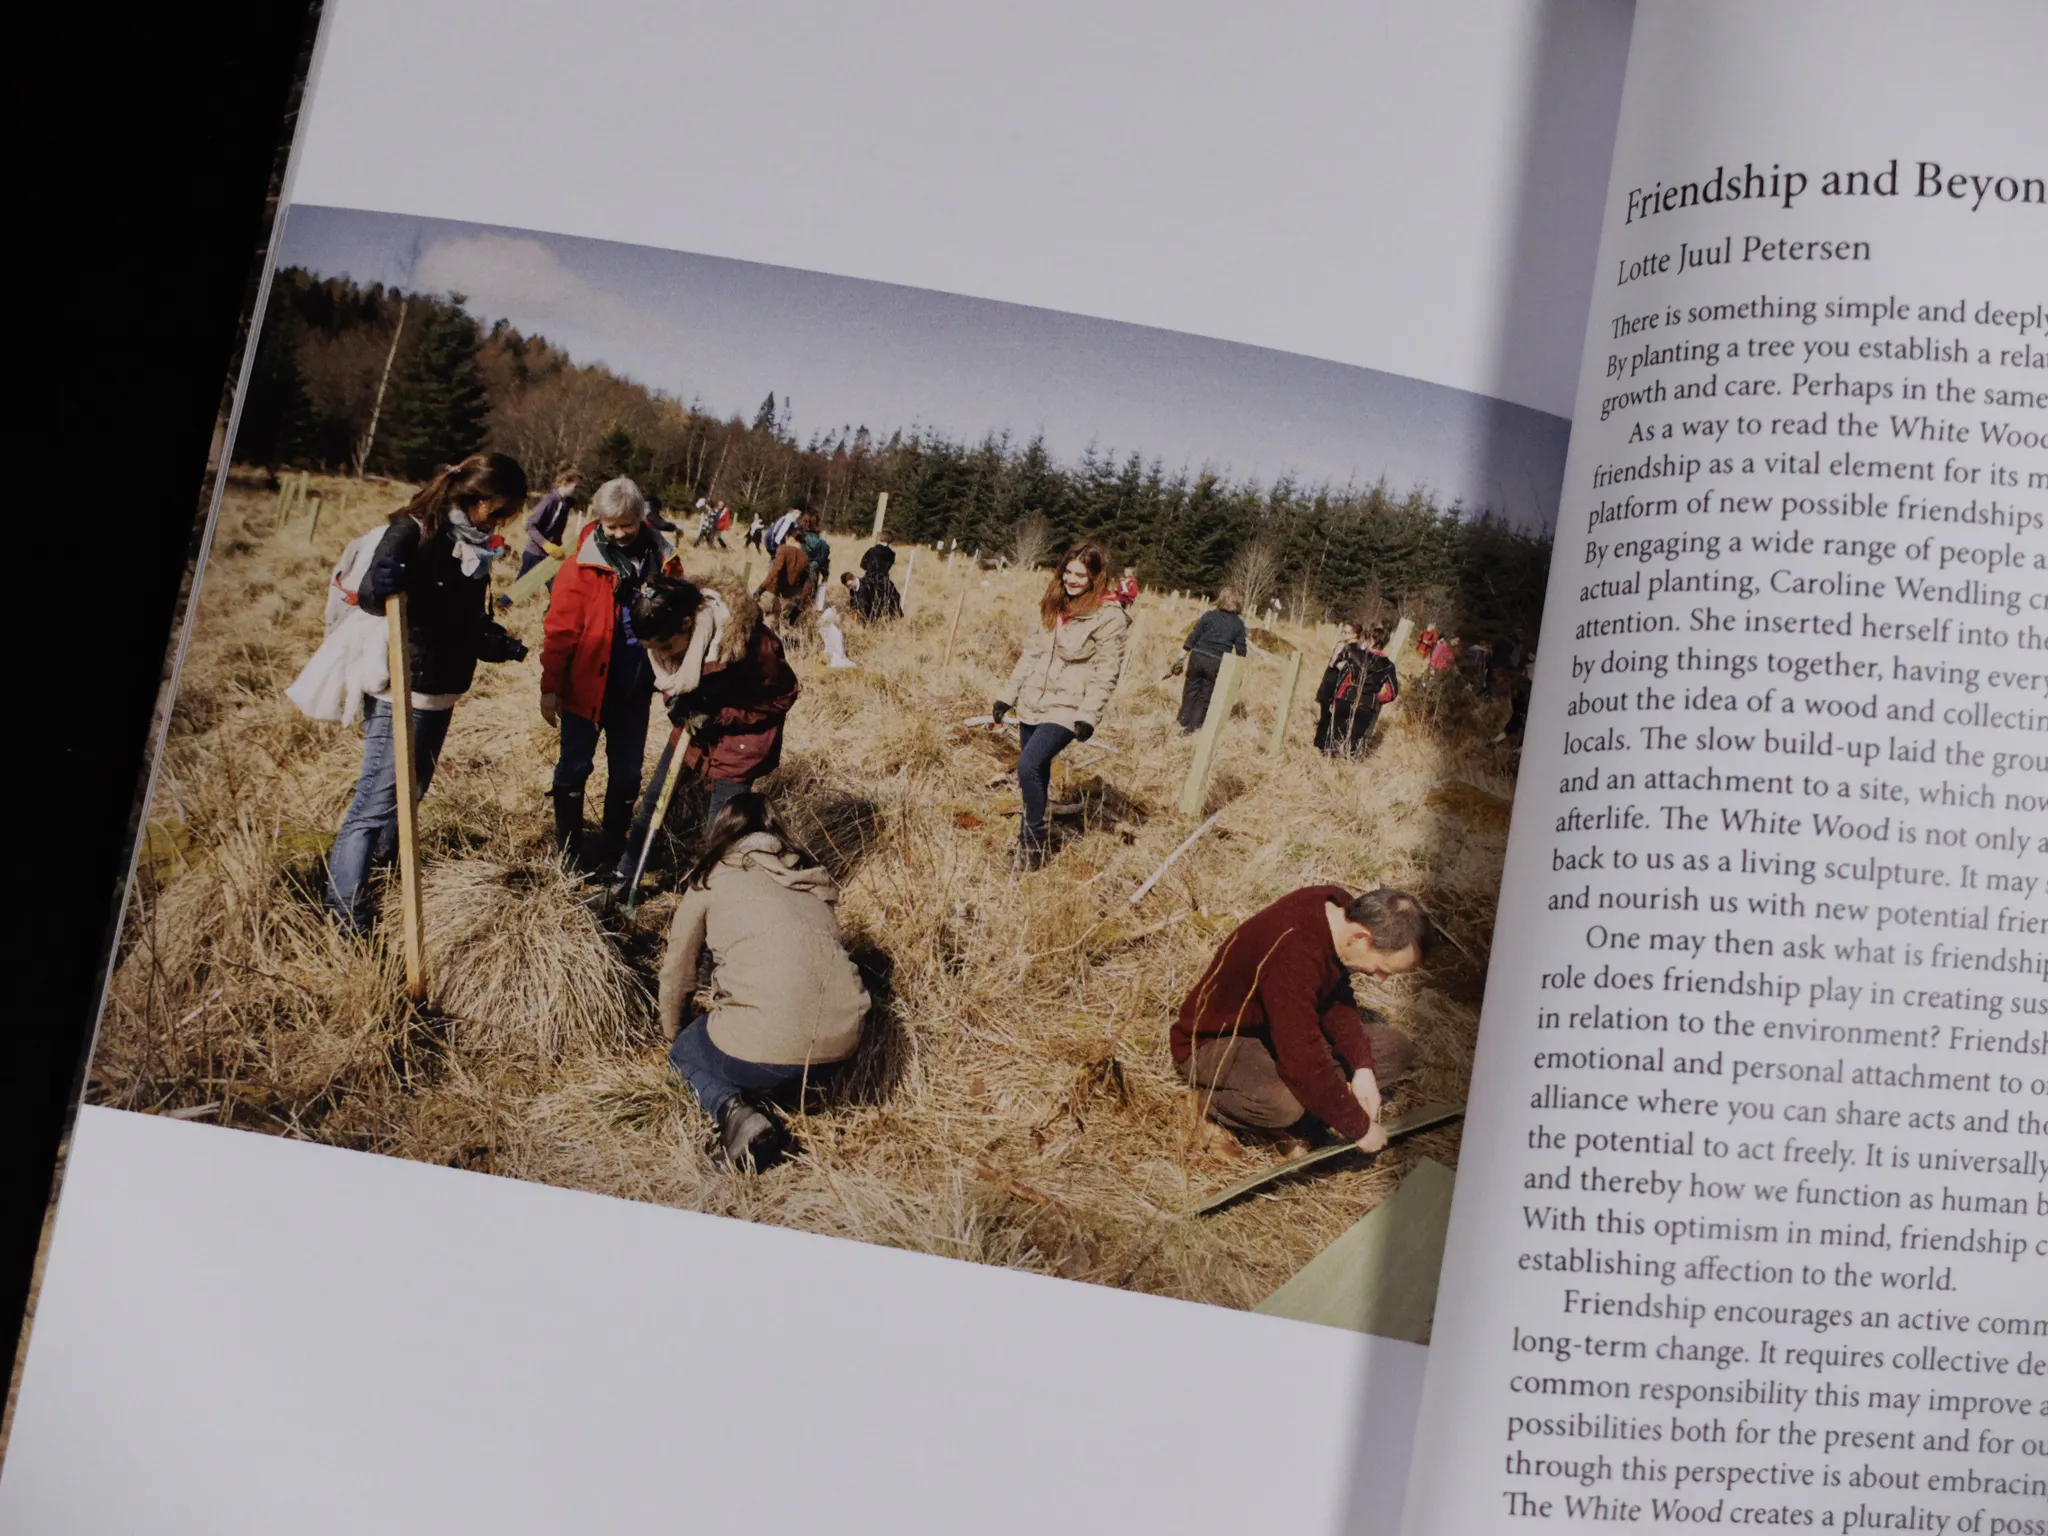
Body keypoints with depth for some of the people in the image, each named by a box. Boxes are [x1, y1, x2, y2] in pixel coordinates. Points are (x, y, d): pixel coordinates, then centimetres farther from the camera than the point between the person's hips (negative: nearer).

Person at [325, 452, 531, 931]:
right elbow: (368, 595, -31)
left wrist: (498, 645, 6)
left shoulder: (473, 544, 9)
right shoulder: (414, 531, -17)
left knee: (410, 793, 20)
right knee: (376, 803, -8)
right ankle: (345, 922, -6)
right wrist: (382, 585, -51)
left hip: (442, 694, 9)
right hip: (402, 692, -9)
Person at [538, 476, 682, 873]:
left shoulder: (662, 559, -1)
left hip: (635, 689, 3)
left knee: (627, 771, 12)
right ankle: (568, 846, 21)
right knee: (575, 766, 7)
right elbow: (560, 627, -9)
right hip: (587, 687, -3)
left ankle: (613, 846, 27)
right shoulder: (583, 562, -10)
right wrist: (550, 686, -11)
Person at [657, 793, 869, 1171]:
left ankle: (731, 1108, -2)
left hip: (767, 1046, -5)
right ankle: (761, 1096, 5)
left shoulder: (711, 880, 10)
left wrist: (676, 1036, 39)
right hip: (843, 1041, 6)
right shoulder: (814, 878, 21)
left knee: (685, 1052, 28)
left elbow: (677, 977, 19)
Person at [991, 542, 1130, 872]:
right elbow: (1032, 651, 17)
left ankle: (1033, 841, -6)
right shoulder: (1054, 606, 11)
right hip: (1032, 704, 7)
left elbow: (1105, 673, -12)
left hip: (1066, 708, -7)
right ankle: (1030, 842, 23)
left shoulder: (1110, 617, -10)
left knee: (1029, 766, -21)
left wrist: (1088, 716, -19)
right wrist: (1009, 694, 15)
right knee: (1035, 772, 11)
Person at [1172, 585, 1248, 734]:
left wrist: (1181, 658, 2)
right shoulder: (1239, 624, 0)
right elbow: (1241, 650, 1)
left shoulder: (1209, 615, 0)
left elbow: (1192, 638, -2)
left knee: (1191, 691, 17)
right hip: (1217, 663, -1)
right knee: (1205, 696, 11)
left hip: (1197, 657, 1)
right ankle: (1193, 726, 12)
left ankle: (1183, 722, 29)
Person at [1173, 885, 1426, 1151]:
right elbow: (1305, 1064, -38)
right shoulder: (1292, 956, -39)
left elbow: (1337, 1000, 1)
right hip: (1213, 1040, -9)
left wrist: (1363, 1069, -12)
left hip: (1277, 1021, 9)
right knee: (1284, 1102, -39)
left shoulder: (1340, 907, -13)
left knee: (1397, 1050, -2)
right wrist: (1359, 1128, -27)